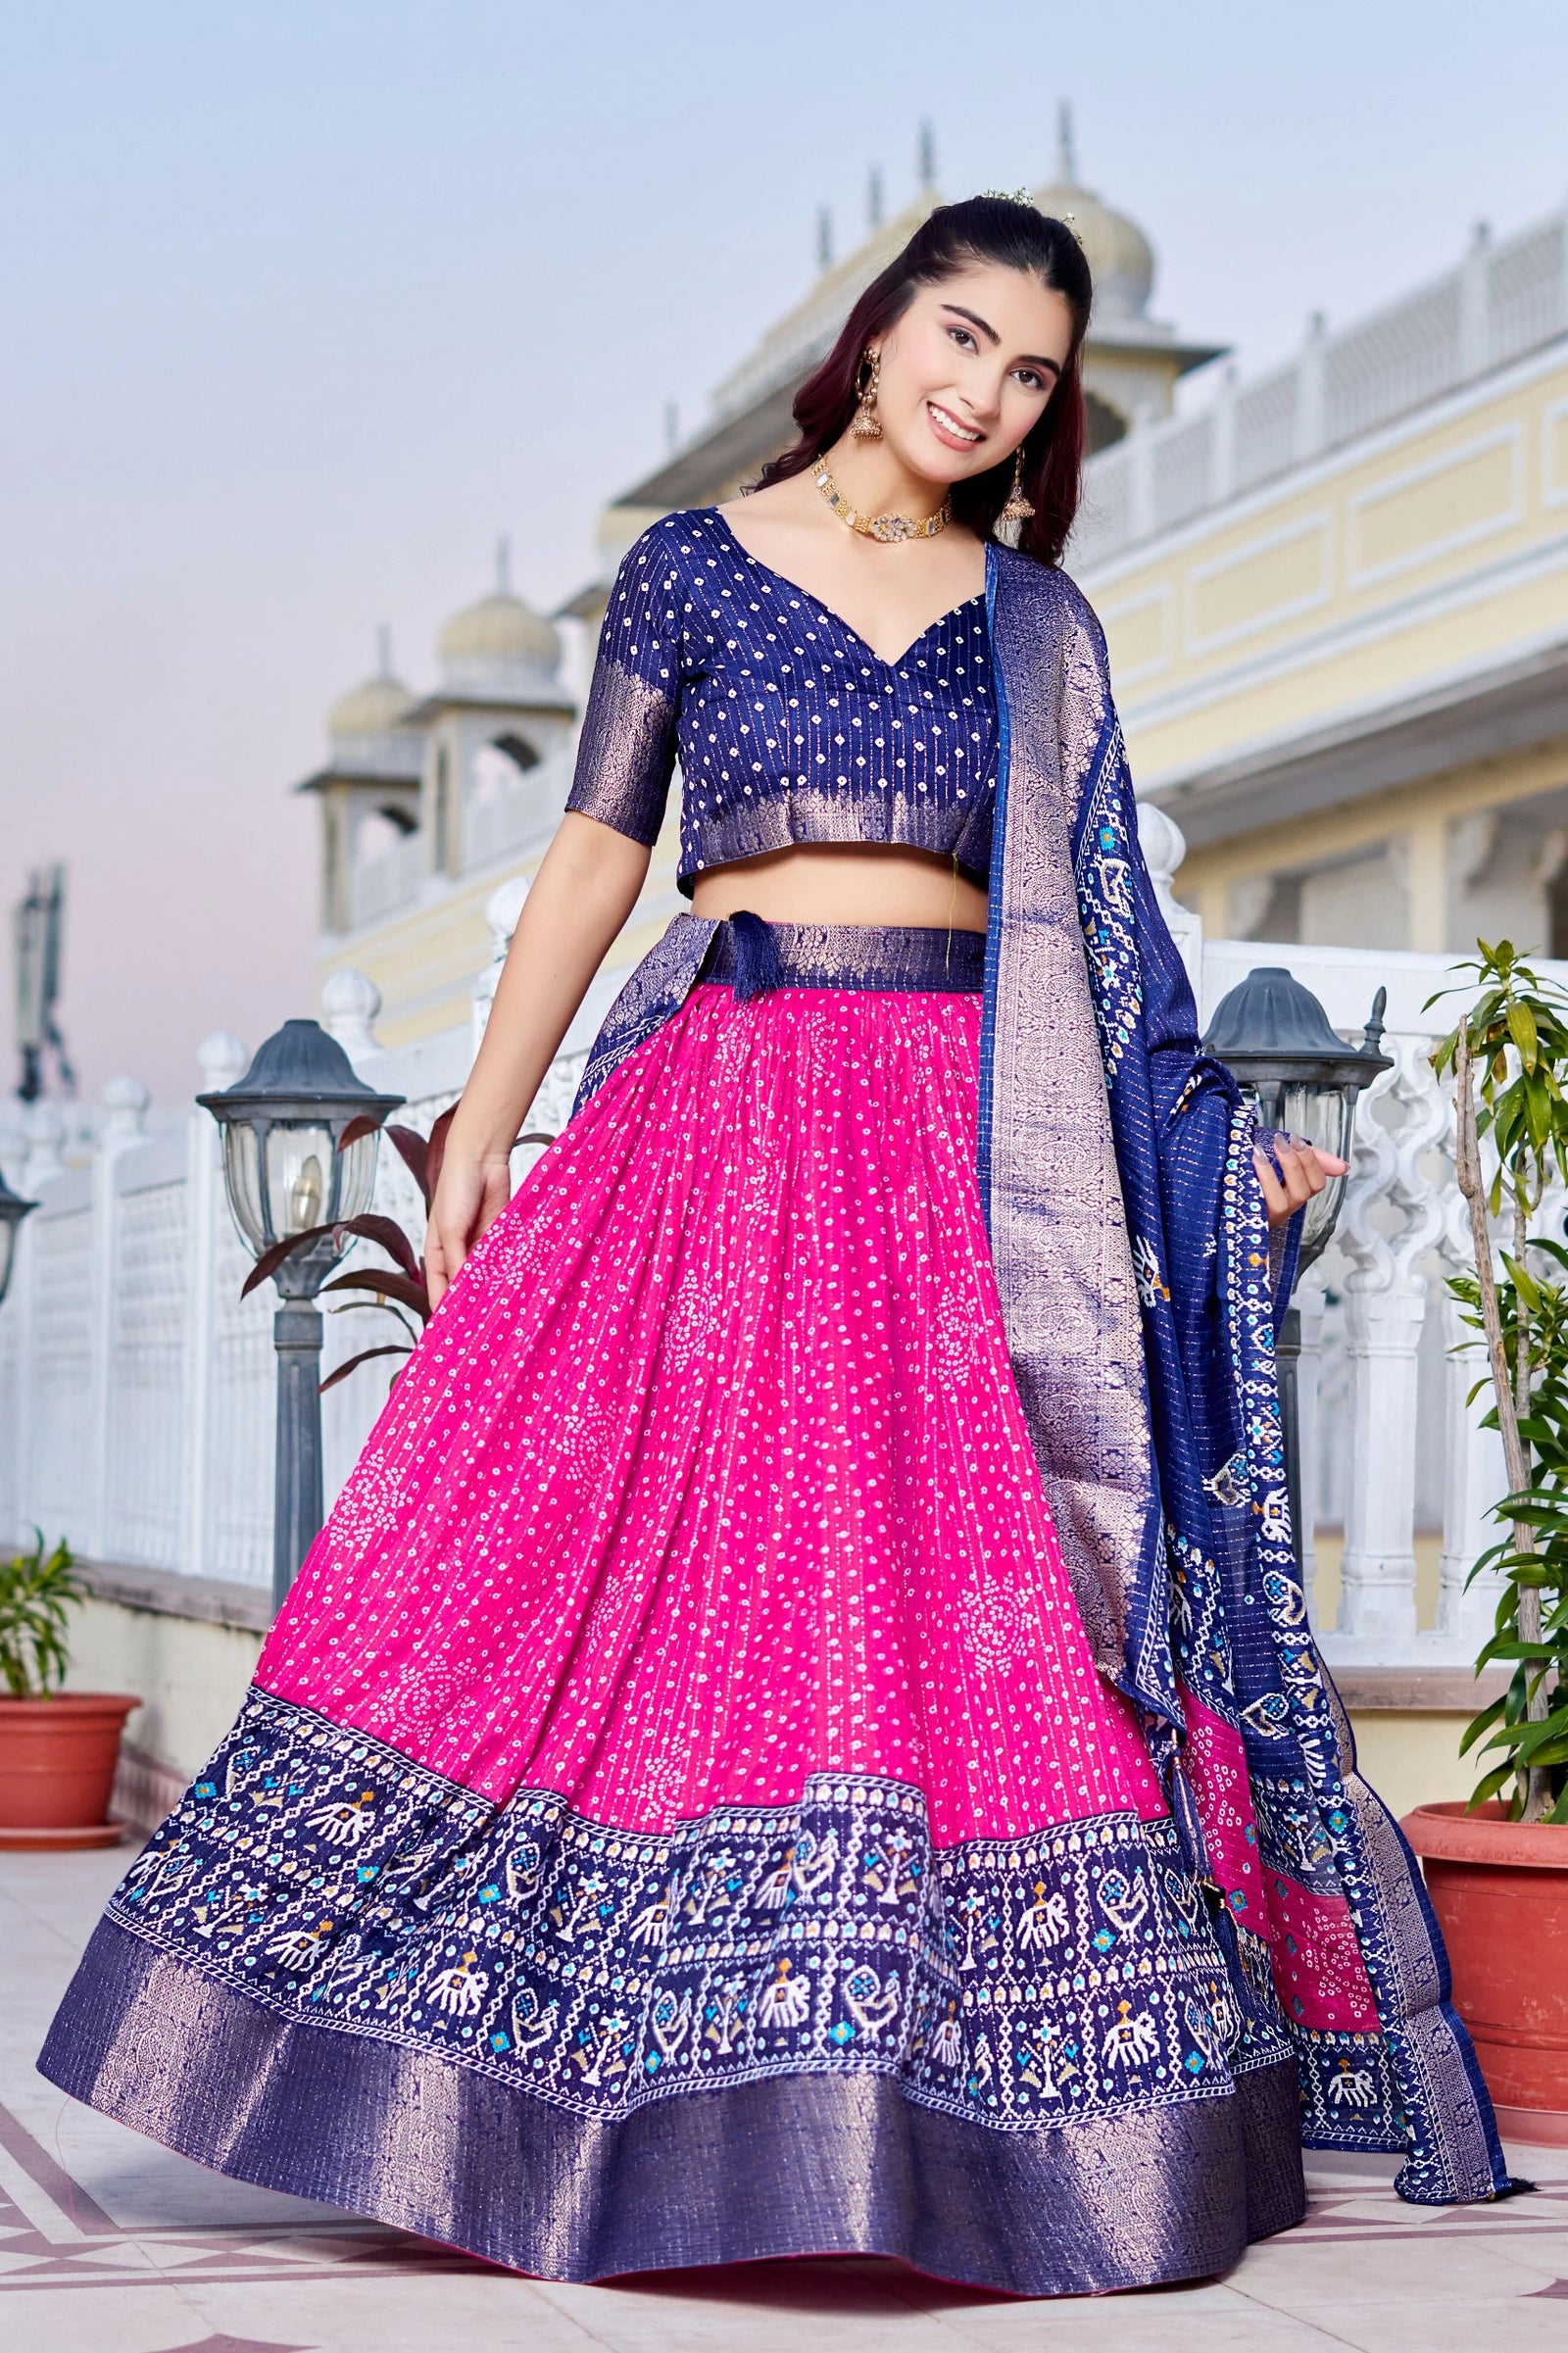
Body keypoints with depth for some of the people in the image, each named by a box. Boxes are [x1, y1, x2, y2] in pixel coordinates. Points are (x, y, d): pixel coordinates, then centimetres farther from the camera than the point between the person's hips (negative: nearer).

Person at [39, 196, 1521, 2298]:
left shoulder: (1039, 621, 14)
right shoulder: (694, 566, 8)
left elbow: (1081, 907, 14)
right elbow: (597, 856, 7)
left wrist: (1217, 1134, 3)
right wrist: (478, 1141, 3)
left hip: (972, 1143, 2)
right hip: (725, 1129, -1)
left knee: (980, 1600, -4)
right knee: (665, 1567, -6)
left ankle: (995, 2129, 5)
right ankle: (666, 2117, 6)